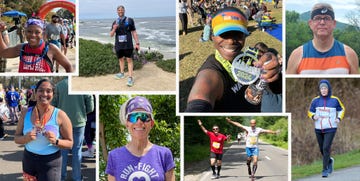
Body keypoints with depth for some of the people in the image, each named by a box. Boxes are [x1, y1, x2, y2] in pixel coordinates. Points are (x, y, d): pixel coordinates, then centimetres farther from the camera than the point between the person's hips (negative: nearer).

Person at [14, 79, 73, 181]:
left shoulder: (60, 115, -10)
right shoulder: (26, 113, 0)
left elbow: (70, 143, -5)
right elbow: (17, 138, 4)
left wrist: (56, 141, -24)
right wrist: (26, 138, -17)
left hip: (50, 162, -3)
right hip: (28, 160, 4)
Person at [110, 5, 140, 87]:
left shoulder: (130, 20, 0)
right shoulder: (115, 22, 9)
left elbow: (134, 33, 0)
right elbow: (111, 35, 6)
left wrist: (137, 43, -7)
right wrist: (114, 29, -15)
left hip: (127, 44, -4)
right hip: (118, 45, 4)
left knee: (129, 59, -7)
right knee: (121, 59, 15)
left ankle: (130, 78, -9)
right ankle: (122, 73, 32)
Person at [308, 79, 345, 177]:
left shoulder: (335, 100, -3)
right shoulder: (315, 100, 0)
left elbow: (341, 109, 14)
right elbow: (310, 112, 11)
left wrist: (339, 118, -2)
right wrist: (313, 116, -10)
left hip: (330, 129, -3)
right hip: (318, 129, 3)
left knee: (326, 148, -14)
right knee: (322, 149, 13)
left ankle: (325, 170, -7)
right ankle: (330, 161, 42)